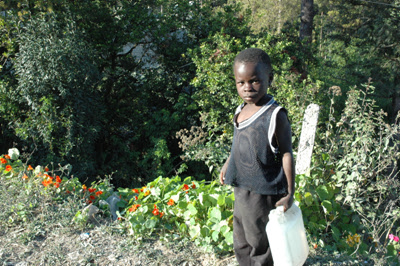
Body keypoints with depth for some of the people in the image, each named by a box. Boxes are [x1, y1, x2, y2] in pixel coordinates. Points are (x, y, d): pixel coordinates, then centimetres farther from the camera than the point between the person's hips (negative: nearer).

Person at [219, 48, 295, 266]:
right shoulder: (241, 111, 3)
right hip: (241, 190, 7)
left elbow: (286, 153, -14)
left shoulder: (275, 115, -19)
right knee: (240, 245, 23)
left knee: (260, 247, 11)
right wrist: (227, 165, 27)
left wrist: (289, 193, -14)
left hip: (263, 194, -7)